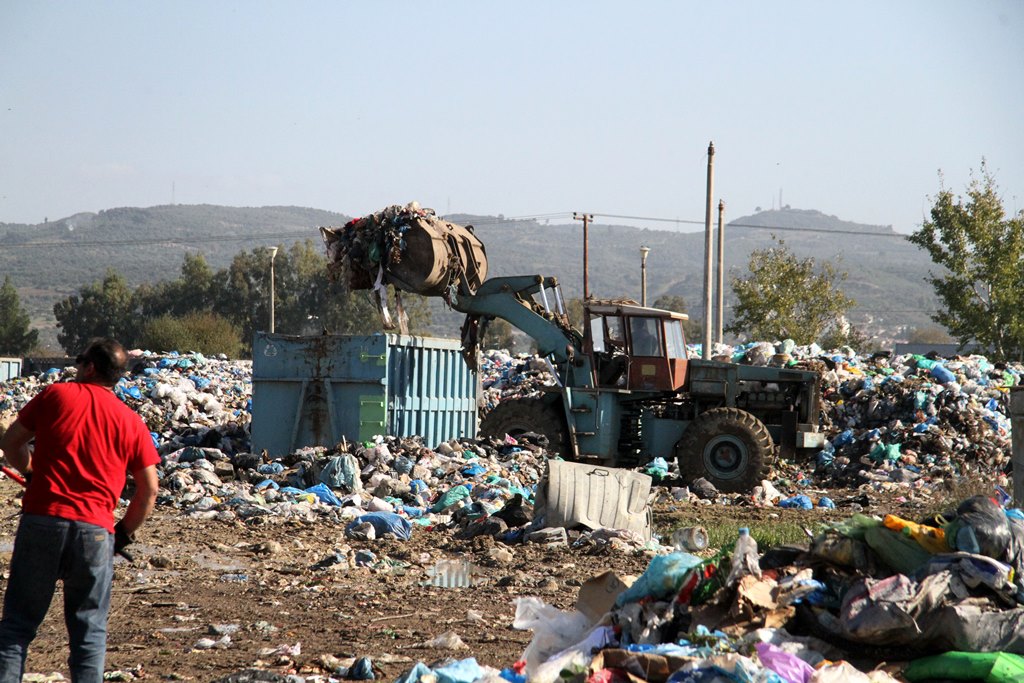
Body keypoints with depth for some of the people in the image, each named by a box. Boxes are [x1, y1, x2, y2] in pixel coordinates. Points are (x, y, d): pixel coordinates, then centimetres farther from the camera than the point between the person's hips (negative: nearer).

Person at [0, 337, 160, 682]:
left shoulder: (55, 395, 6)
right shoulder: (131, 422, 8)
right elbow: (149, 491, 7)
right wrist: (124, 533, 19)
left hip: (41, 521, -1)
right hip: (95, 530, 1)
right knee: (89, 628, 9)